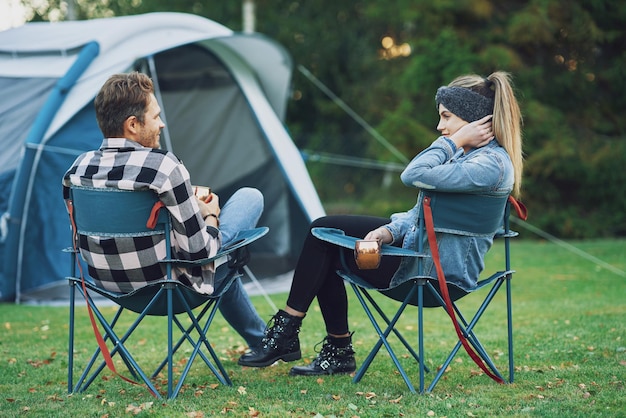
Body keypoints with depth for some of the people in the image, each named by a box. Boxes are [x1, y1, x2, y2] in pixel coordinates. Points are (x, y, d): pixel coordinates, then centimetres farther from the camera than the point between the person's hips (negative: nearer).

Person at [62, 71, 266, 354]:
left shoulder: (77, 170, -7)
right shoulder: (163, 167, -27)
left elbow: (81, 238, 9)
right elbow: (199, 251, -23)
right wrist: (210, 218, 1)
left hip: (108, 286, 7)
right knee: (251, 198, 12)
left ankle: (260, 340, 49)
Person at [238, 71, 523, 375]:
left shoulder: (491, 165, -22)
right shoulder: (463, 154, 10)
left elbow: (414, 176, -30)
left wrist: (454, 142, -18)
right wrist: (390, 231, -6)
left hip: (438, 274, -10)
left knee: (323, 241, -6)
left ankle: (284, 336, 8)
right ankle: (337, 352, 7)